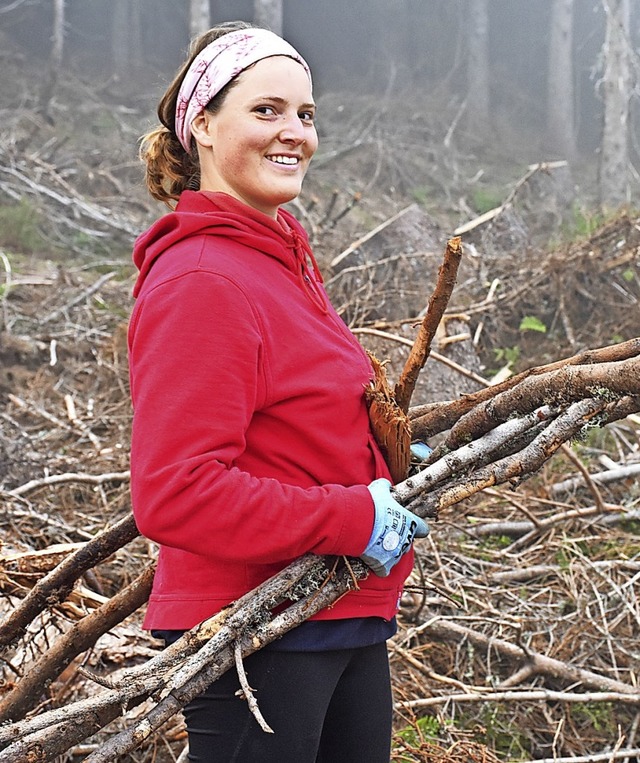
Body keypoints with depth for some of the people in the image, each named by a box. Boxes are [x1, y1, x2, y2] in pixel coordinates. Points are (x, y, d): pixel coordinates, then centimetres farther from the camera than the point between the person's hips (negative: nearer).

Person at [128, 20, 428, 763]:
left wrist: (389, 460, 9)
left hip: (344, 625, 10)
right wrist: (352, 518, -22)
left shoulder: (284, 259, 12)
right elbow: (173, 494, -25)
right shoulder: (199, 282, -18)